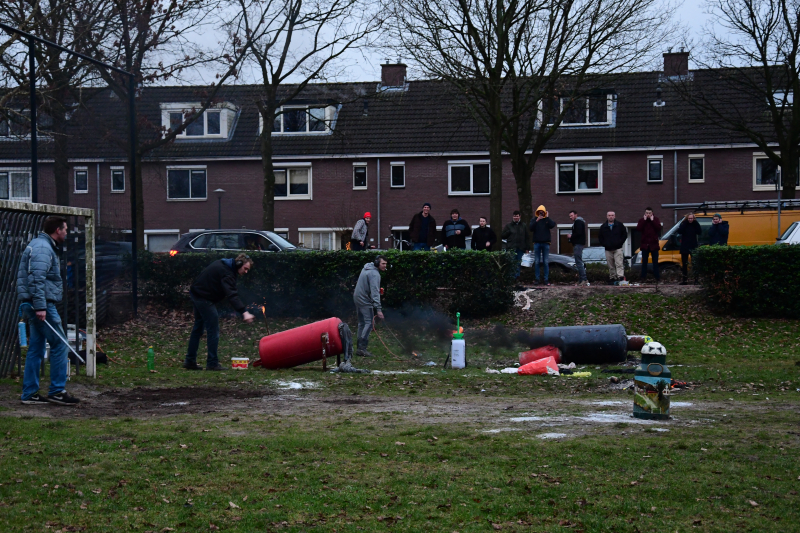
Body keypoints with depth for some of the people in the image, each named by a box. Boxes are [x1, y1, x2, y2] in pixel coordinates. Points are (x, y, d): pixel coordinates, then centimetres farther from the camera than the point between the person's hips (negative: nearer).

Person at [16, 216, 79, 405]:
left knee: (36, 348, 11)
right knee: (59, 344, -6)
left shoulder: (44, 246, 20)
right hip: (41, 304, -11)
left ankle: (29, 394, 13)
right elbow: (37, 279, -23)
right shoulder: (43, 248, -13)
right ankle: (57, 391, -2)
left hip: (34, 305, 11)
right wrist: (40, 307, -26)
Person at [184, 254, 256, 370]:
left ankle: (190, 361, 22)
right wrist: (244, 312, -44)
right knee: (213, 331, -7)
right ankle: (212, 363, -4)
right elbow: (231, 295, -35)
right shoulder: (226, 273, -22)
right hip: (204, 299, -11)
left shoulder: (223, 265, 9)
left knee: (198, 329, 17)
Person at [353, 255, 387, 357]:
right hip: (365, 301, -10)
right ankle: (361, 348, -18)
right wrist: (378, 309, -30)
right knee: (369, 323, -12)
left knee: (362, 323, 14)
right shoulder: (374, 274, -19)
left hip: (357, 298, 10)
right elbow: (374, 292, -26)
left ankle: (359, 347, 16)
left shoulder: (367, 268, 12)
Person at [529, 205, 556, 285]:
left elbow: (553, 225, -10)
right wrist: (537, 220, -18)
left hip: (546, 243, 0)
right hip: (537, 243, 0)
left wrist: (547, 217, -13)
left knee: (546, 262, 0)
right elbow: (530, 228, -8)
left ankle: (546, 279, 0)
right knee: (537, 262, 2)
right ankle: (537, 279, 7)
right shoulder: (534, 220, 8)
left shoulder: (547, 220, 8)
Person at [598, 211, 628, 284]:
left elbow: (625, 235, 8)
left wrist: (620, 243, -3)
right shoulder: (603, 227, 12)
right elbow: (601, 238, 17)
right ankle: (612, 278, 12)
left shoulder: (619, 225, 6)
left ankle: (621, 277, -21)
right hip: (608, 250, 3)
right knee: (611, 266, 6)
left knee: (619, 264, -14)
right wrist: (604, 244, 1)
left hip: (618, 249, -3)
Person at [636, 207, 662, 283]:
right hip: (645, 244, 1)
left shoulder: (656, 219, 4)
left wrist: (652, 220, -14)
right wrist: (644, 220, -13)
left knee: (655, 261, 4)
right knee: (644, 262, 3)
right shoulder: (641, 220, 5)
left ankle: (657, 277, 7)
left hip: (654, 244, -1)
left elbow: (659, 228, -12)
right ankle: (643, 277, 5)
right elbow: (638, 228, -12)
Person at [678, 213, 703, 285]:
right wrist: (685, 223, -16)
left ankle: (696, 279, 1)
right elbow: (679, 231, -16)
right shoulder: (683, 224, 1)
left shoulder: (695, 224, 2)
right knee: (684, 264, 6)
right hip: (684, 247, 1)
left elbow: (700, 232, -12)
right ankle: (685, 280, 12)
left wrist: (696, 223, -15)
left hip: (693, 247, -1)